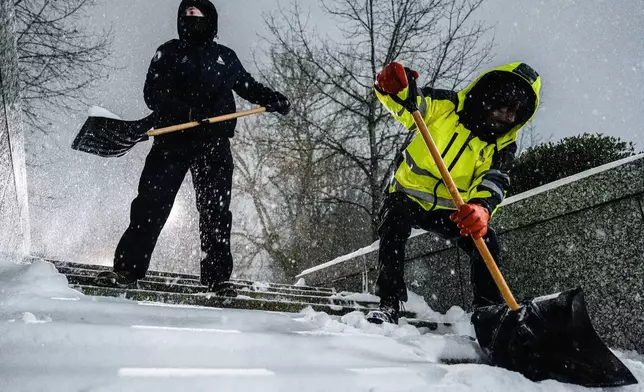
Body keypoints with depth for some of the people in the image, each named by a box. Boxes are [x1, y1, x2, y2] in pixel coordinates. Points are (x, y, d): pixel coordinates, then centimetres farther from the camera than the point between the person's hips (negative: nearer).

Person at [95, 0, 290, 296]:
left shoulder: (225, 57, 17)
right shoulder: (169, 52, 10)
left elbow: (248, 86, 28)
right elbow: (152, 93, -1)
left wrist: (273, 99, 9)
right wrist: (185, 110, -19)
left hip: (214, 142, 2)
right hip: (173, 139, -1)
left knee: (216, 211, 0)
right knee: (151, 204, -6)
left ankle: (217, 278, 6)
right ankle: (127, 269, 1)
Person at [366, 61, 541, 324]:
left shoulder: (503, 146, -6)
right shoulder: (447, 105, -11)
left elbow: (492, 183, -24)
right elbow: (406, 104, -21)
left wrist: (482, 207, -48)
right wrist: (393, 86, -48)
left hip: (451, 210, 3)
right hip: (408, 195, -2)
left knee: (486, 241, -17)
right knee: (395, 221, -31)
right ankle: (389, 303, -24)